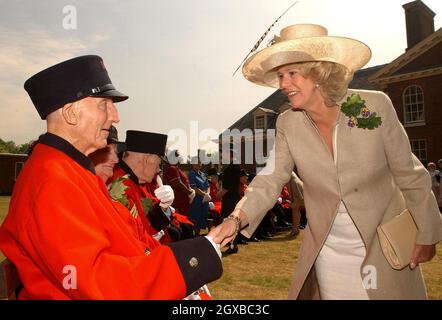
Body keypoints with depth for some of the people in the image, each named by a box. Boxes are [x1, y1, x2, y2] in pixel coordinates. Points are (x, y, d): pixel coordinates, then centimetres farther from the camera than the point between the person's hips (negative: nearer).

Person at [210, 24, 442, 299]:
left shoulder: (376, 105, -15)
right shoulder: (287, 125, -10)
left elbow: (410, 175, -6)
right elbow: (270, 181, -11)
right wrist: (236, 219, -27)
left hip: (386, 249, -1)